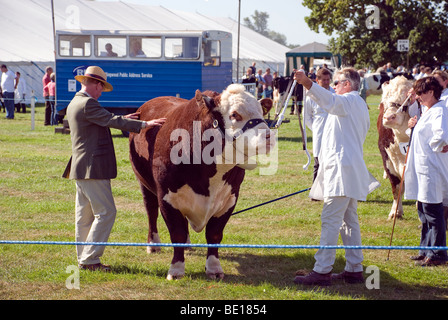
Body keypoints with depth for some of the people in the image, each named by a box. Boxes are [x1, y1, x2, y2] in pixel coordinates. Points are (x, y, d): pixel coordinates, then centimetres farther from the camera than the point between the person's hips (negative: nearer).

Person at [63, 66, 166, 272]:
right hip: (93, 168, -11)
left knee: (85, 214, 14)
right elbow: (111, 121, -21)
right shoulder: (88, 104, -15)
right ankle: (90, 258, -7)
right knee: (106, 212, -6)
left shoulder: (74, 104, 17)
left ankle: (84, 258, 18)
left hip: (80, 168, 11)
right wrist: (143, 124, -20)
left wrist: (122, 120, 30)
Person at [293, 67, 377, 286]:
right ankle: (354, 270, 17)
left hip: (341, 168, -11)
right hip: (352, 169, 11)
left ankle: (322, 271, -17)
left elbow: (329, 101, -31)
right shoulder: (360, 105, 25)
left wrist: (307, 83, -46)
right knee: (349, 221, 14)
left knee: (330, 221, -14)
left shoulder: (350, 100, -8)